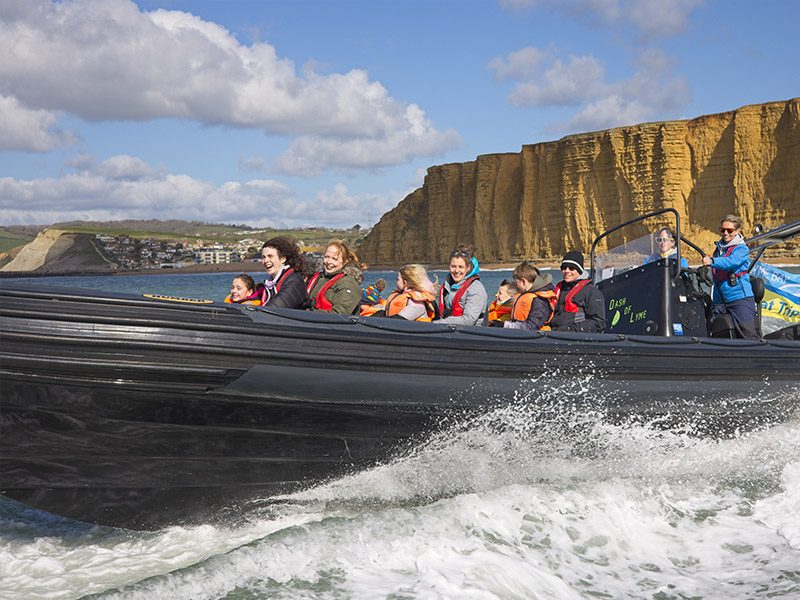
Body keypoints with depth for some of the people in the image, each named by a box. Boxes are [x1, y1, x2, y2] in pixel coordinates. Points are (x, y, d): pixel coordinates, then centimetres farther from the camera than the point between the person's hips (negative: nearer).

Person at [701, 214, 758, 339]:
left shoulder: (742, 249, -3)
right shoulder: (719, 248, 16)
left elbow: (730, 262, -25)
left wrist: (712, 261, -43)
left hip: (740, 299, -7)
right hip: (721, 301, 7)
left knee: (748, 335, -11)